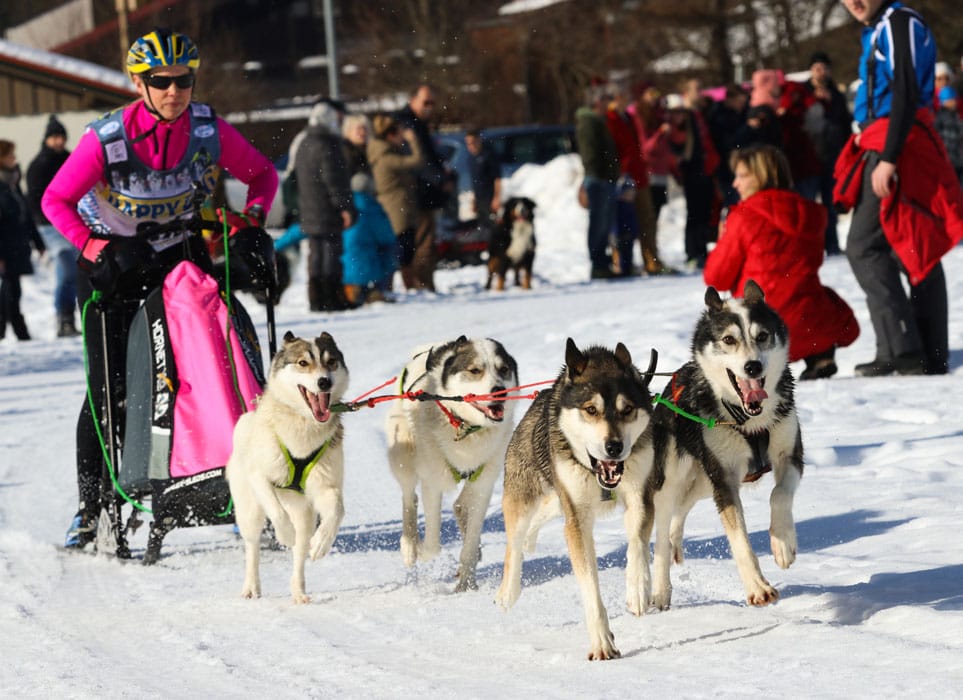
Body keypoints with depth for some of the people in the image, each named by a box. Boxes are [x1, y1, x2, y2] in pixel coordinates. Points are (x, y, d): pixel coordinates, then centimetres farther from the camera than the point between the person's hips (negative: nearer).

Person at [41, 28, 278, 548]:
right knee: (110, 388, -4)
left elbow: (263, 174, 0)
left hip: (179, 253, 2)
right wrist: (92, 245, -27)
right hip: (111, 262, -2)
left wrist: (253, 215, -18)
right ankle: (91, 506, 8)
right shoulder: (106, 139, -23)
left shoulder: (209, 131, -16)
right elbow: (56, 200, -14)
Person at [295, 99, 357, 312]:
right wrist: (345, 206, -17)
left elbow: (296, 178, 22)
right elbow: (334, 180, -19)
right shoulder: (327, 146, -15)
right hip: (328, 213, -9)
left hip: (309, 212, 9)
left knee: (316, 256, 11)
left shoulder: (304, 145, 16)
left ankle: (316, 300, 12)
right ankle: (333, 299, -6)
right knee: (331, 254, -6)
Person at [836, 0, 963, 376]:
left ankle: (901, 352, -19)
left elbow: (906, 92, -18)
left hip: (897, 146, -10)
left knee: (864, 247, -13)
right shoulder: (876, 31, 20)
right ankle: (932, 356, 8)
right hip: (882, 148, 10)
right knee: (918, 249, 8)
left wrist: (888, 158, -23)